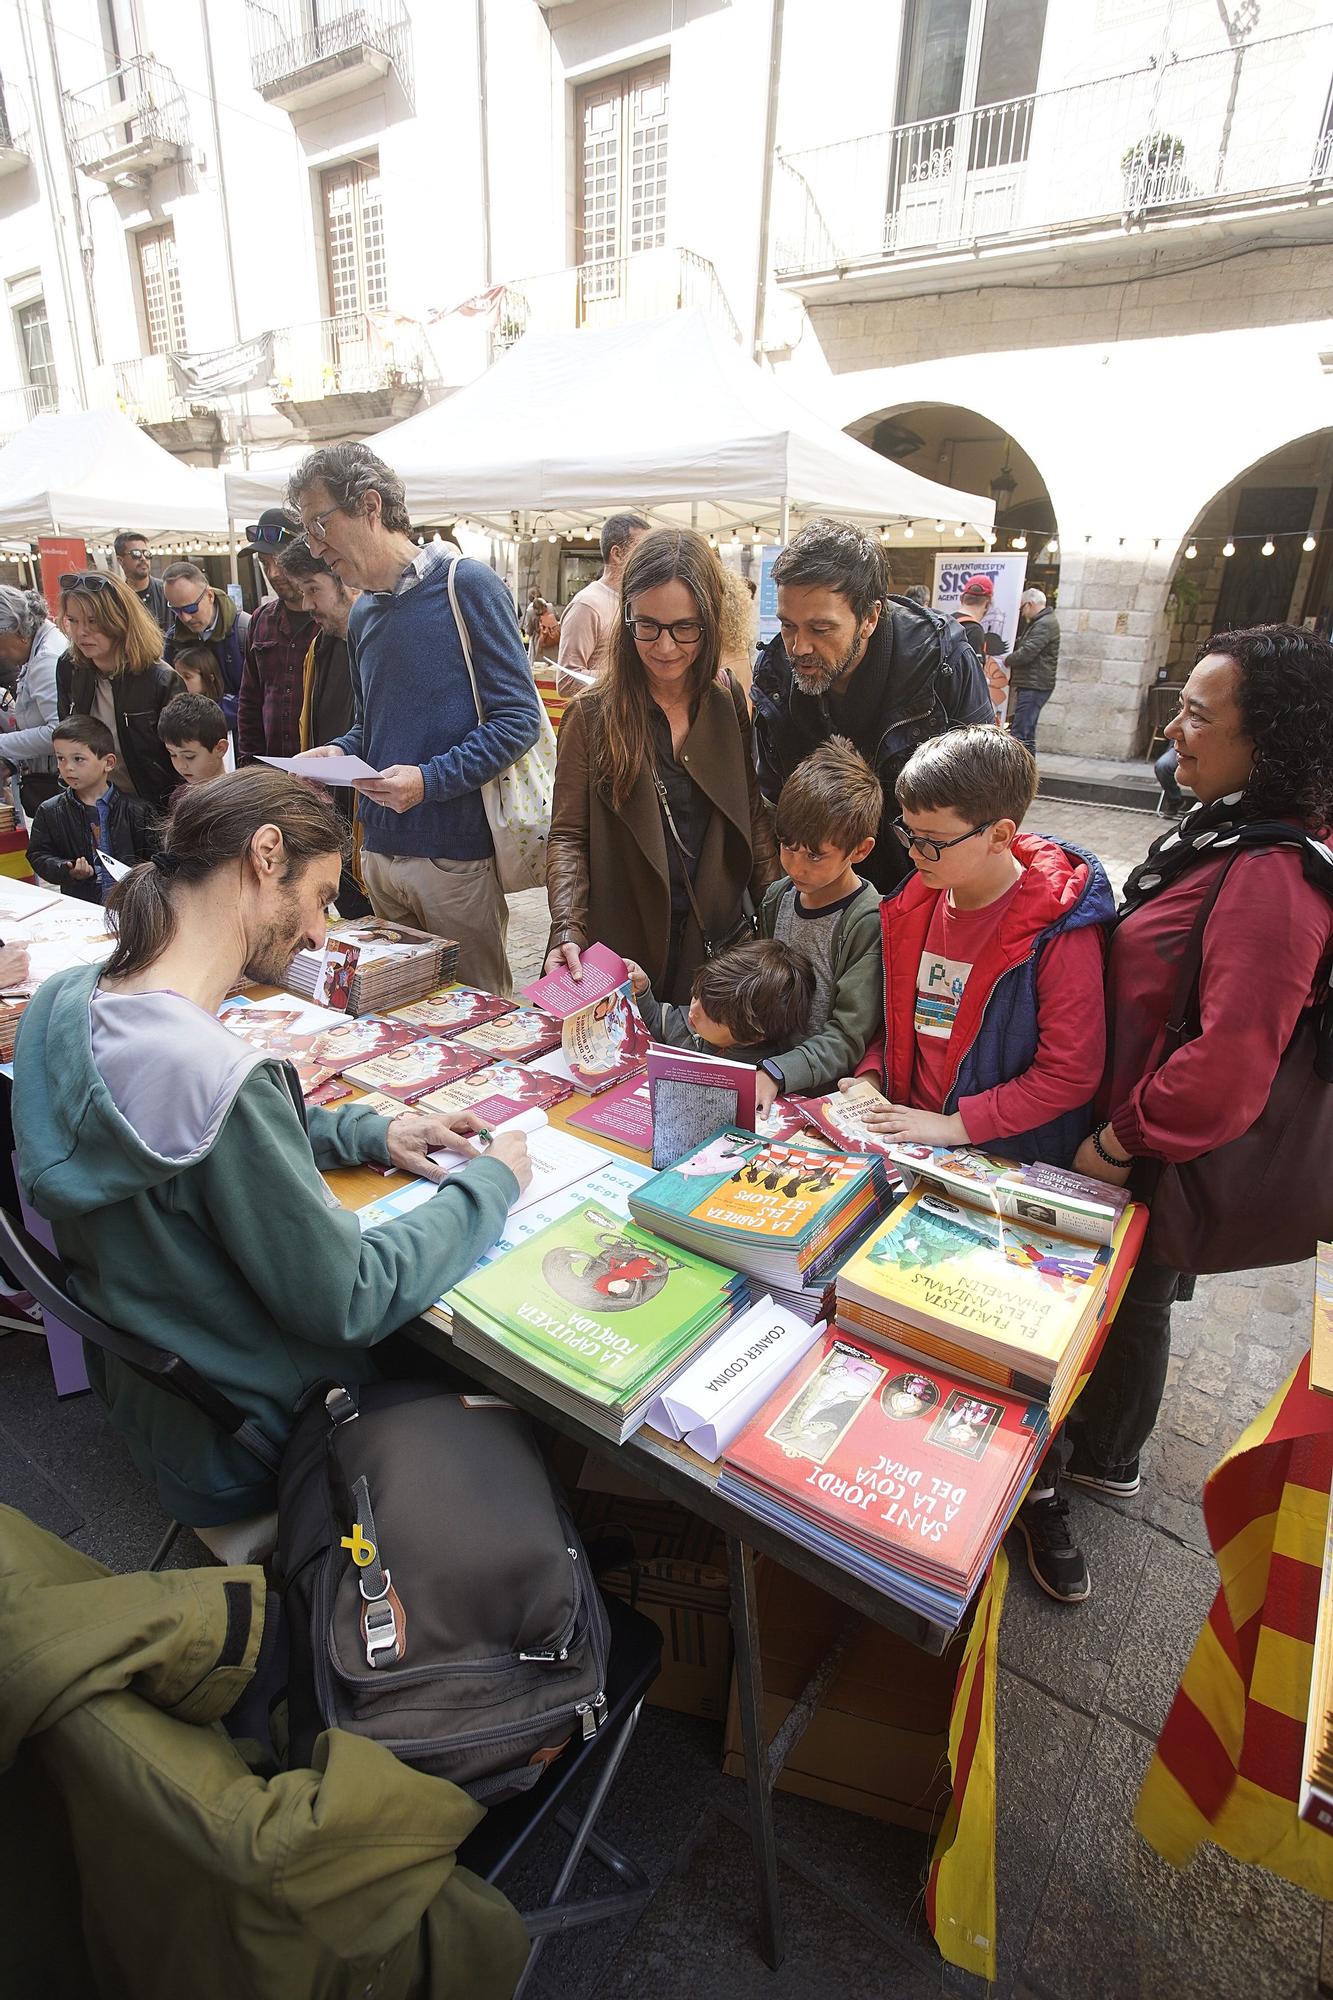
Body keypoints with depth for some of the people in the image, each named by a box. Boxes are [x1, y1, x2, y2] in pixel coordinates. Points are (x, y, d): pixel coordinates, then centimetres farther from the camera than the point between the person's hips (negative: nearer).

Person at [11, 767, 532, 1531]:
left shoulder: (65, 999, -9)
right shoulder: (216, 1074, -38)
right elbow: (349, 1304, -27)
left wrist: (367, 1131, 0)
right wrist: (489, 1185, -14)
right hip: (247, 1445, -8)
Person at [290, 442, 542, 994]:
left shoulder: (465, 585, -7)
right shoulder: (362, 614, 14)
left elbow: (519, 717, -13)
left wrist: (430, 780, -21)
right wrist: (338, 752, 2)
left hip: (455, 853, -6)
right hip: (379, 850, 7)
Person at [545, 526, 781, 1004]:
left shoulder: (732, 706, 3)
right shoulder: (591, 714, -5)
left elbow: (757, 822, 6)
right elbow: (567, 837, -5)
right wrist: (568, 931, -19)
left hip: (720, 946, 2)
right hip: (622, 947, -2)